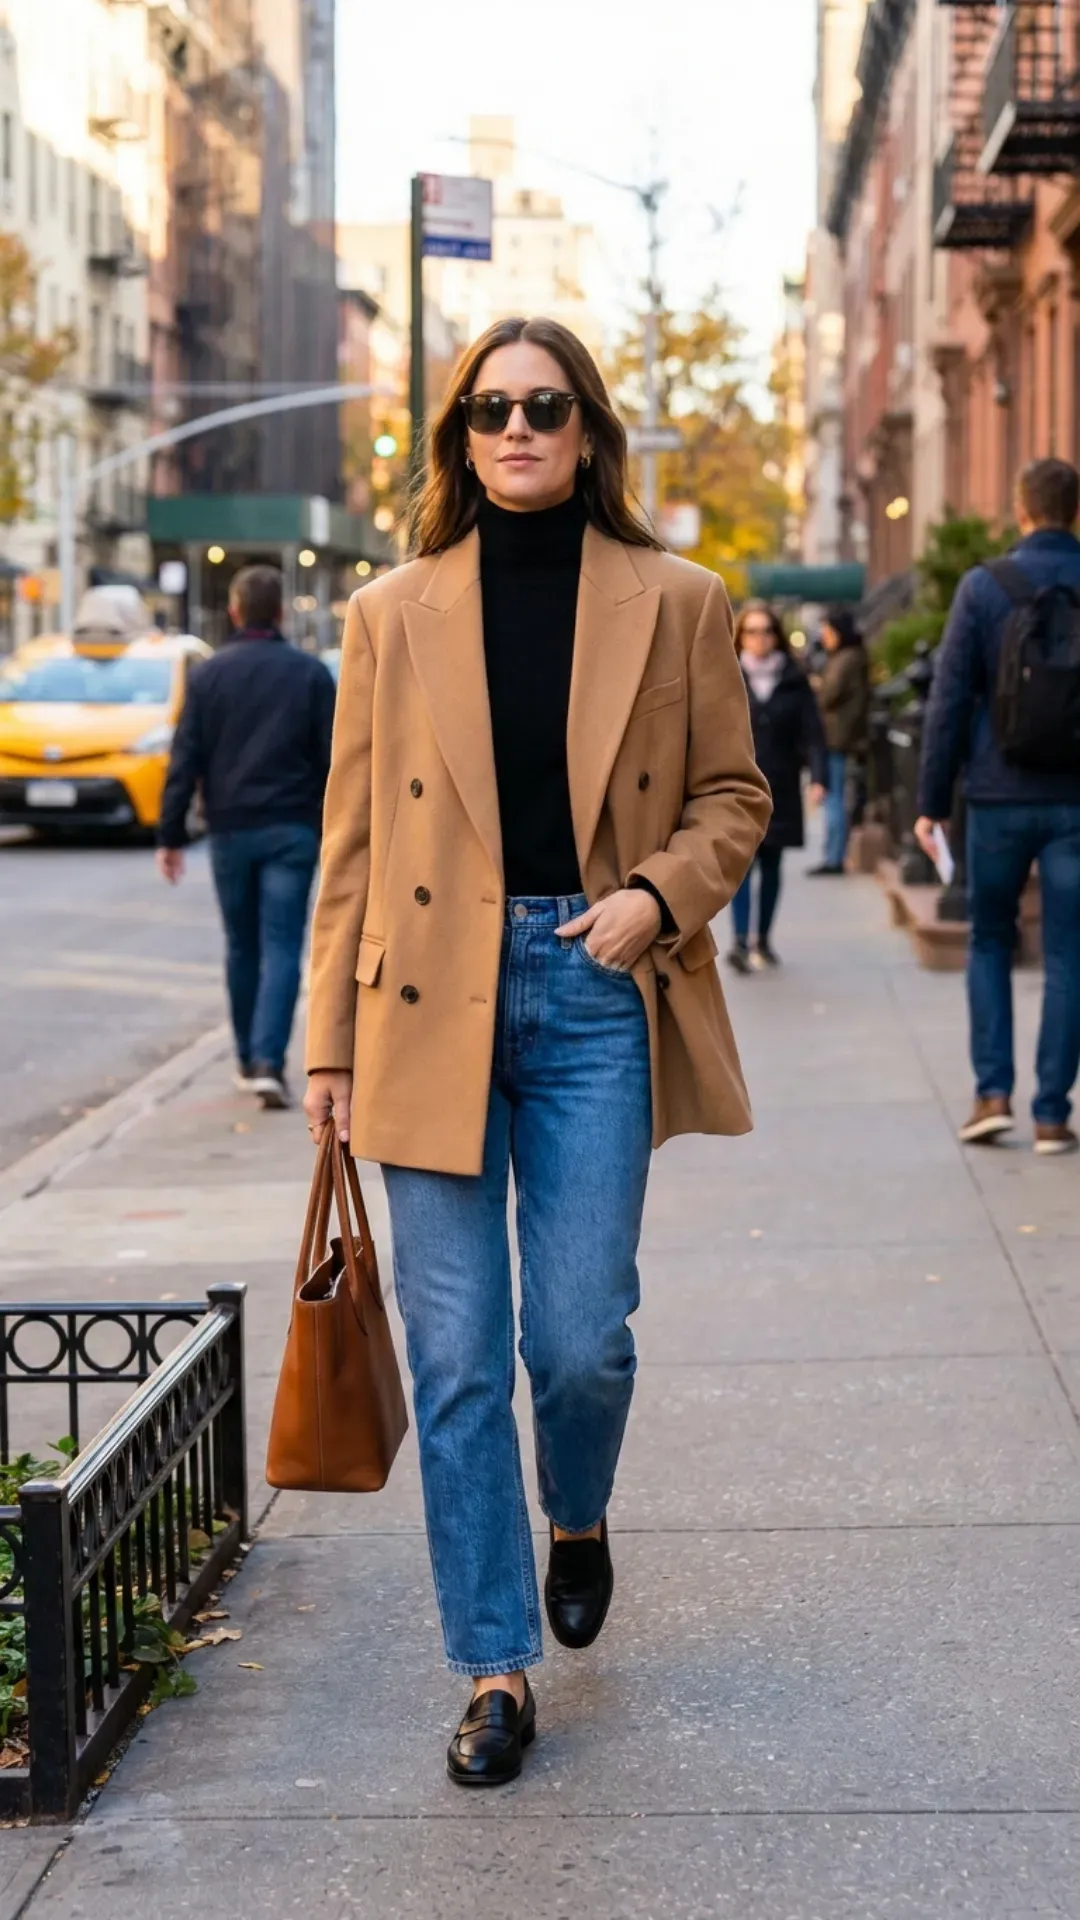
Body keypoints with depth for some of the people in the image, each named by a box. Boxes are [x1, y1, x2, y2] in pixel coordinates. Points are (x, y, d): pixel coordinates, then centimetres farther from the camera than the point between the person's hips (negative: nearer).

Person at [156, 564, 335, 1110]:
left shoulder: (209, 674, 1)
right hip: (292, 829, -1)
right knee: (281, 948, -4)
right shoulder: (310, 674, 0)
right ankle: (267, 1061, -17)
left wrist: (170, 835, 2)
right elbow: (334, 759, -1)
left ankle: (248, 1060, 22)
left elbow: (186, 760, -1)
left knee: (242, 947, 14)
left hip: (231, 830, 1)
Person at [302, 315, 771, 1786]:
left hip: (597, 997, 0)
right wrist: (329, 1040, 4)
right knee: (456, 1359, 1)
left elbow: (733, 795, 10)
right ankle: (496, 1673, 12)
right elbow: (353, 838, 7)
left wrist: (661, 894, -10)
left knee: (581, 1338, -1)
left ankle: (578, 1518, 35)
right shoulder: (394, 616, 6)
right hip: (436, 1003, 1)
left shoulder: (676, 605, 4)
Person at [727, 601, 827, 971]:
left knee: (771, 865, 10)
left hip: (780, 788, 2)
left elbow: (811, 733, 0)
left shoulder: (794, 682, 5)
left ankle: (763, 941, 21)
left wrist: (817, 778, -12)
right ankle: (740, 941, -19)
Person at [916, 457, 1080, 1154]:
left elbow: (951, 699, -5)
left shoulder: (984, 587, -4)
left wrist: (932, 801, 1)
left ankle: (994, 1091, 6)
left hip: (1001, 796, 0)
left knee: (990, 940, 16)